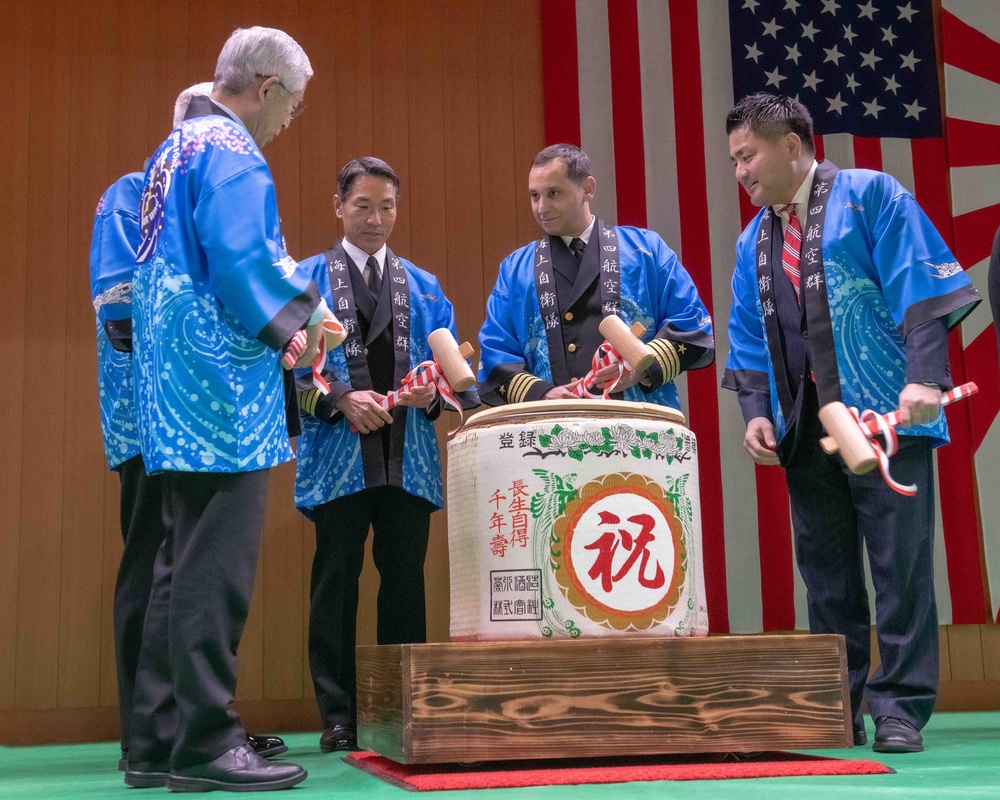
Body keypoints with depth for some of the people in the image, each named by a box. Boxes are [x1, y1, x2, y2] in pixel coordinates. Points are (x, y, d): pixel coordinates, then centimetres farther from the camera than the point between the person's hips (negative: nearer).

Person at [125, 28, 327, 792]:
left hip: (176, 393, 10)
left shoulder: (174, 150, 21)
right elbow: (243, 258, -21)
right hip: (222, 386, -10)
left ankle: (158, 741, 15)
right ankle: (206, 742, -3)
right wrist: (303, 314, -5)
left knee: (185, 563, 11)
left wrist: (277, 328, 21)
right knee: (217, 565, -7)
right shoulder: (229, 150, -10)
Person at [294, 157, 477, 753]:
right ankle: (339, 718, 7)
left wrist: (431, 394, -8)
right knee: (336, 583, 0)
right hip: (338, 457, -3)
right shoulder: (306, 279, 8)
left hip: (410, 458, 3)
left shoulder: (426, 288, 17)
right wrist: (341, 399, -15)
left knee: (406, 582, 5)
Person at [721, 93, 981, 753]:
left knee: (900, 566, -4)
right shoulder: (753, 242, 18)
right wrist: (756, 411, 1)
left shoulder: (869, 196, 1)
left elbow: (921, 286, -9)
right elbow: (749, 340, 17)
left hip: (884, 414, -5)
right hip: (803, 428, 5)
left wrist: (924, 378, -21)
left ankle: (900, 710, 3)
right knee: (825, 572, 6)